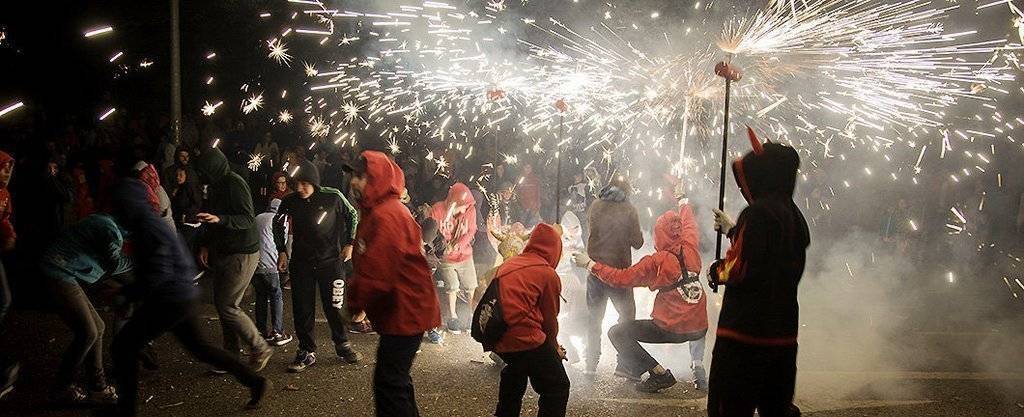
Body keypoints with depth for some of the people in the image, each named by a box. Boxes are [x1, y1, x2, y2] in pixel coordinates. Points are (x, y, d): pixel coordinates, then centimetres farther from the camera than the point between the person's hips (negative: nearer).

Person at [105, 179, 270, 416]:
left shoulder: (148, 228, -17)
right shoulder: (152, 223, 13)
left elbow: (160, 274, -24)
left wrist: (125, 290, -17)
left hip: (171, 302, -10)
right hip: (184, 297, 10)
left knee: (124, 346, 1)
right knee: (199, 347, 18)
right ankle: (255, 382, 20)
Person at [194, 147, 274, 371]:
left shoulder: (235, 184, -17)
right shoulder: (215, 186, 12)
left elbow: (248, 219, -24)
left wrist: (219, 219, -36)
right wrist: (205, 245, 12)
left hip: (242, 254, -10)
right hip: (224, 253, 10)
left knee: (227, 306, -10)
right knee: (222, 303, 12)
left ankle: (260, 348, 4)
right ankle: (230, 355, 22)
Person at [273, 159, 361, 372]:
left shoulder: (333, 197, -12)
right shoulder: (290, 202, -5)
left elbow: (352, 216, 5)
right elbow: (278, 224, 13)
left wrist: (349, 244, 1)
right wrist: (281, 251, 7)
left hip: (331, 261, -2)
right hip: (301, 262, 2)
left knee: (334, 306, 3)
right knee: (302, 309, 3)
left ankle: (343, 345, 23)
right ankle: (307, 352, 17)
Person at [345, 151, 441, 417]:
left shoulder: (387, 216, -22)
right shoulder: (375, 212, 13)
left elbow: (376, 273, -25)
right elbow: (368, 266, 17)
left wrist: (355, 303, -11)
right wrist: (357, 301, 9)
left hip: (405, 313, -11)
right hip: (401, 312, 11)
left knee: (388, 383, -7)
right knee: (396, 377, 21)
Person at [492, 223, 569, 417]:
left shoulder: (507, 265, 14)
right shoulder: (548, 274, -4)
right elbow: (550, 318, 4)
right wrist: (554, 347, 23)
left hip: (498, 340, 8)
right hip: (526, 340, -8)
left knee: (515, 371, 35)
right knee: (557, 387, 5)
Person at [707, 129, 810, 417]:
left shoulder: (758, 213, -18)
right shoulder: (793, 215, 10)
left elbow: (741, 269, -22)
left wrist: (716, 272, -2)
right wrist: (733, 230, 29)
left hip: (746, 331, -9)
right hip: (782, 331, 9)